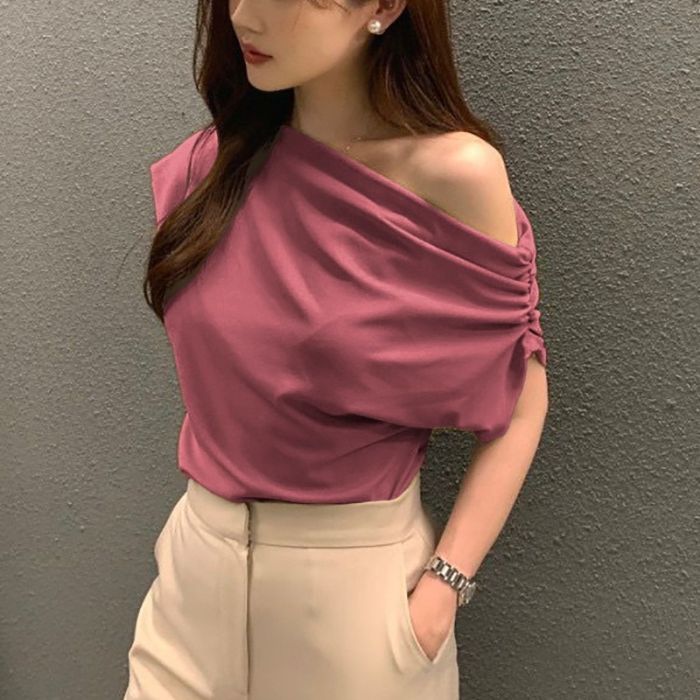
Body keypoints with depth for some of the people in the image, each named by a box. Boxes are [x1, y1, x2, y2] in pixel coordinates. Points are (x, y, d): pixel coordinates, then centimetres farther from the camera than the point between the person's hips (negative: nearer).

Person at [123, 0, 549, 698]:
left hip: (359, 575, -4)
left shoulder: (455, 175, -16)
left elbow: (519, 407, -8)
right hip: (197, 561, 4)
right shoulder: (215, 158, -3)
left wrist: (442, 590, -13)